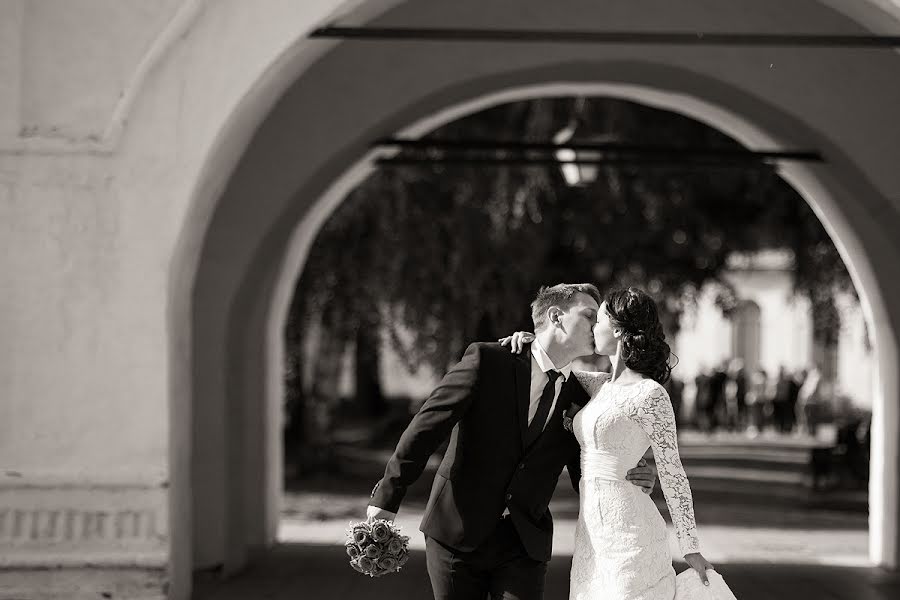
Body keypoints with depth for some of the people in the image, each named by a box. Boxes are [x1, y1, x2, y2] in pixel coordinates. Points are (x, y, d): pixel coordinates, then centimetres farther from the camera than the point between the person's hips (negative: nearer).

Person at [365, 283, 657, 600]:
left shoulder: (581, 398, 5)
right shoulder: (487, 361, -6)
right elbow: (425, 427, -9)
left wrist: (631, 484, -12)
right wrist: (387, 498, -14)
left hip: (524, 547, 3)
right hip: (456, 535, -3)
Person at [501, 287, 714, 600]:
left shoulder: (650, 394, -10)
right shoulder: (604, 385, 13)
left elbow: (672, 473, -9)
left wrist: (690, 547, -8)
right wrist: (528, 340, 10)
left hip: (627, 529, -8)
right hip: (593, 530, 8)